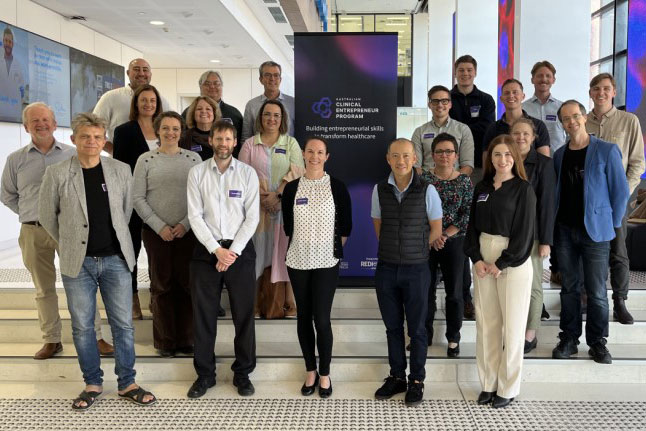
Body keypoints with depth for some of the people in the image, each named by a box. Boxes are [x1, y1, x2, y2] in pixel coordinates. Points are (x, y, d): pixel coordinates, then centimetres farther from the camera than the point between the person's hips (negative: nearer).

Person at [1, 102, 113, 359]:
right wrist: (31, 214, 7)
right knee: (44, 289, 10)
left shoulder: (72, 155, 3)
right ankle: (51, 340, 20)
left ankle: (95, 337, 5)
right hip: (33, 233, 2)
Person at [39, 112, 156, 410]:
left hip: (116, 259, 1)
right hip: (78, 262, -1)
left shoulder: (121, 170, 0)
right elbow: (47, 215, 6)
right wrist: (70, 243, 11)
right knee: (82, 327, 9)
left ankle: (127, 383, 21)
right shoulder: (56, 174, -5)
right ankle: (92, 383, 26)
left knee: (123, 324, 7)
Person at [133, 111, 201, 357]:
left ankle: (186, 339, 15)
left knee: (187, 284, 2)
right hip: (156, 233, -1)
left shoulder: (194, 158, 4)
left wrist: (185, 224, -9)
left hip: (187, 232, 1)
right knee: (161, 286, 6)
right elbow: (138, 198, 0)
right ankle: (165, 341, 18)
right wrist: (160, 226, -8)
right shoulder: (145, 160, 2)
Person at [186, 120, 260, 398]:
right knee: (203, 314, 6)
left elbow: (252, 217, -3)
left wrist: (233, 251, -11)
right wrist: (217, 250, -12)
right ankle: (205, 374, 22)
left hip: (240, 250, 0)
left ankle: (243, 373, 22)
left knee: (244, 314, 6)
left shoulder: (248, 173, 0)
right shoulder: (197, 173, 1)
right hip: (207, 250, 0)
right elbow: (195, 216, -4)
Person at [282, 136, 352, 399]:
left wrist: (335, 248, 5)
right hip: (298, 261, 3)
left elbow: (346, 225, 3)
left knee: (321, 319, -5)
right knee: (304, 317, 9)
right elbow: (287, 225, 10)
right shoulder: (292, 187, 3)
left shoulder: (336, 187, -2)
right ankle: (310, 371, 24)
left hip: (326, 262, -2)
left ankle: (324, 374, 12)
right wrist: (302, 244, 10)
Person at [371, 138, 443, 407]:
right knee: (392, 327, 14)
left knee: (416, 329, 8)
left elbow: (436, 229, 1)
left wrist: (414, 251, 5)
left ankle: (416, 381, 22)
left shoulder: (426, 190, -8)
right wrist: (392, 250, 10)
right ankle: (397, 377, 29)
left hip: (416, 269, -2)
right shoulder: (380, 190, 1)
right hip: (386, 269, 3)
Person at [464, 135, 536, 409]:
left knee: (512, 325, 3)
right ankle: (488, 383, 19)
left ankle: (508, 388, 14)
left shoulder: (523, 189, -5)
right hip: (483, 259, 5)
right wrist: (476, 258, -4)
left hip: (513, 262, -4)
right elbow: (473, 225, 9)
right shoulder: (482, 188, 9)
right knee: (485, 323, 7)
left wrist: (502, 264, -12)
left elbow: (524, 232, -10)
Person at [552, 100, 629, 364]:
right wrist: (554, 222, 7)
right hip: (565, 231, 4)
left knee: (596, 290, 3)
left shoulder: (607, 151, -5)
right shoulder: (559, 155, 8)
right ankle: (569, 339, 20)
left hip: (595, 231, -3)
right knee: (570, 288, 11)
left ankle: (597, 342, 16)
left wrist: (612, 224, -1)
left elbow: (621, 192, -3)